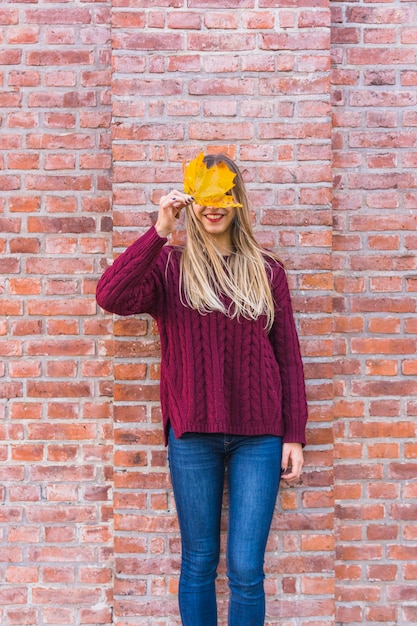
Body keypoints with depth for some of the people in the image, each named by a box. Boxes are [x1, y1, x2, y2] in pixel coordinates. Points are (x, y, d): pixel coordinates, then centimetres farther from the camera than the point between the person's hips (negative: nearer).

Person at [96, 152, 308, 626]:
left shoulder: (266, 270, 5)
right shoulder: (169, 265, 1)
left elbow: (288, 357, 6)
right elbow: (110, 297, -18)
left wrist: (294, 435, 4)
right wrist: (159, 231, -20)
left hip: (259, 435, 1)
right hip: (192, 434, 0)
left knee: (246, 570, 5)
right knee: (199, 563, 14)